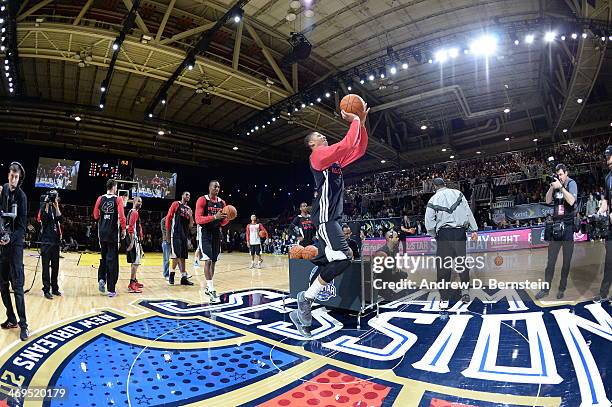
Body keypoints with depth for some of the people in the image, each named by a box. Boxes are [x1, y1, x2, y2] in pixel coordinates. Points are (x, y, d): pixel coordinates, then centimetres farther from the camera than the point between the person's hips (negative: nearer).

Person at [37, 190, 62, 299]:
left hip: (56, 240, 5)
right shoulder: (44, 207, -4)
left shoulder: (56, 207, 11)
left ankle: (54, 288, 18)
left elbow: (59, 219, -2)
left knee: (55, 265, 9)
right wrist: (46, 206, -18)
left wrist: (56, 207, -7)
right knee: (46, 266, -2)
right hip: (46, 240, -5)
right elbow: (43, 219, -17)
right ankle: (46, 290, 3)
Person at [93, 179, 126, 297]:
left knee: (104, 258, 23)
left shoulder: (100, 199, 4)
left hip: (102, 232, 4)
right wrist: (123, 229, -5)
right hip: (113, 233, -4)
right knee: (112, 260, 1)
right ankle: (111, 289, 4)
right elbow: (121, 216, -16)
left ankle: (101, 279, 7)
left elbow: (96, 216, 8)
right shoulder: (118, 199, -7)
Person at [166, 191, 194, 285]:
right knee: (177, 255, -10)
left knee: (182, 256, 7)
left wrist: (191, 216, -2)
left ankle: (184, 278, 9)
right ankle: (171, 274, 10)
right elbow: (168, 218, -4)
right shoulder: (176, 204, 1)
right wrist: (168, 233, -8)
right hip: (176, 234, -6)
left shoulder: (189, 209, 17)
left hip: (184, 235, 6)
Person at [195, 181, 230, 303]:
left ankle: (208, 287, 23)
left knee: (214, 261, 10)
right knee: (208, 260, -12)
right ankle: (211, 291, -11)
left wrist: (227, 218, -8)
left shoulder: (222, 202, 8)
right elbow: (198, 219, -17)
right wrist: (214, 217, -27)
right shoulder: (202, 200, -9)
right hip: (205, 233, -6)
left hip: (216, 233, 6)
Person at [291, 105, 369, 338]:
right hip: (325, 217, -10)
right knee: (342, 259, -20)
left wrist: (362, 122, 15)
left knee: (326, 262, 9)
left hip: (332, 217, 10)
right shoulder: (319, 154, -5)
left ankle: (302, 310, 16)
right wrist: (355, 121, -4)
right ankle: (306, 299, -7)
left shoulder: (334, 159, 21)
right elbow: (347, 144, -19)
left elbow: (359, 149, 22)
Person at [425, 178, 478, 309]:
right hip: (460, 232, 2)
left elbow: (429, 223, -2)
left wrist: (435, 235, 12)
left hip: (443, 234, -2)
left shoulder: (433, 199, 3)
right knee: (462, 262, 14)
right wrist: (473, 230, 8)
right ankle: (465, 292, 19)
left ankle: (445, 299, 6)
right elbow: (468, 212, 5)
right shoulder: (457, 193, 7)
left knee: (443, 266, 3)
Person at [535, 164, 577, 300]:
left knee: (566, 262, 7)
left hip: (567, 227, -4)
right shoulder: (556, 184, 9)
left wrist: (561, 187, -18)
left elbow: (571, 201, -18)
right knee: (550, 261, 5)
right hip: (555, 226, 4)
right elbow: (548, 201, 6)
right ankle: (546, 288, 11)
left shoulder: (571, 183, -4)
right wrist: (552, 187, -6)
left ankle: (562, 289, 19)